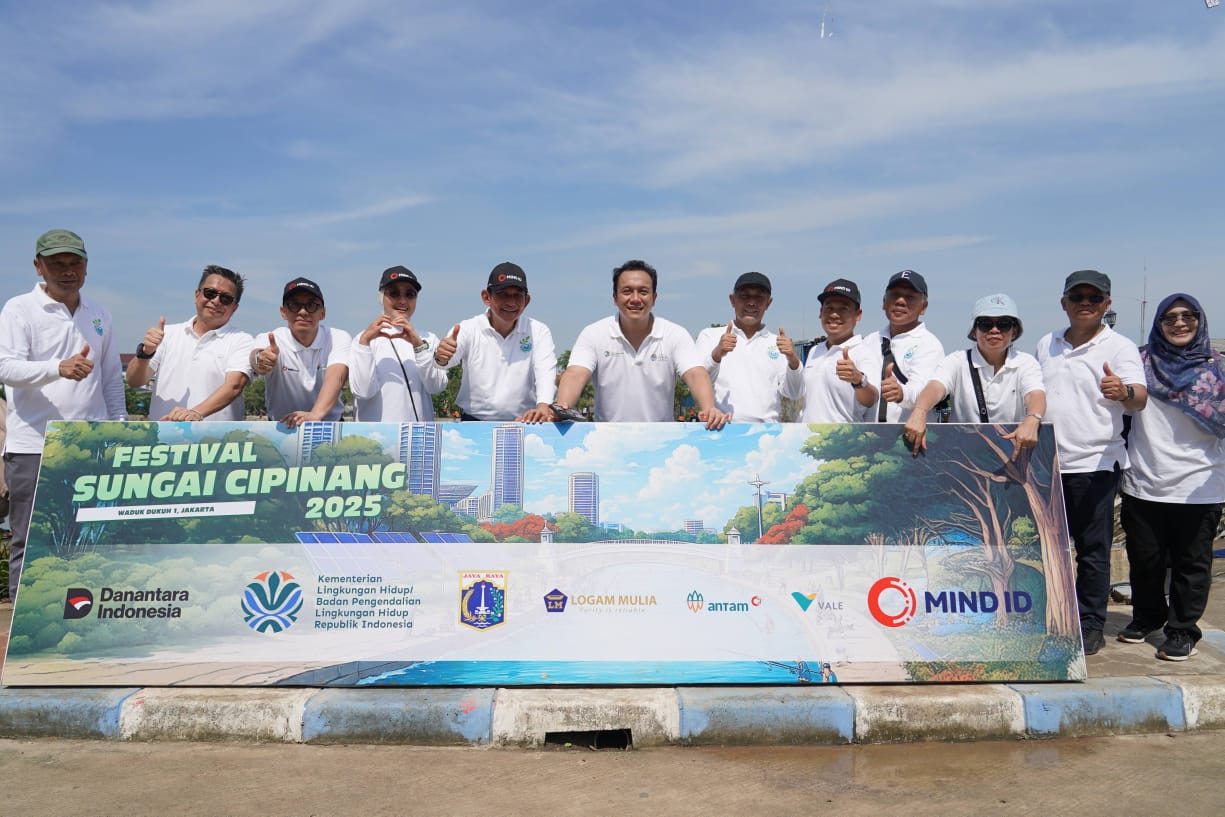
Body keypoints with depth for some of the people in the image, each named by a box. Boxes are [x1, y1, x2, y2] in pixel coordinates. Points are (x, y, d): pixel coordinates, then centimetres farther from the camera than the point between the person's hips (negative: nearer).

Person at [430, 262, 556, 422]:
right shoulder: (469, 329, 4)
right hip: (474, 424, -1)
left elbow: (546, 372, -8)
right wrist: (441, 358, -37)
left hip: (523, 423, 2)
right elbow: (450, 357, -12)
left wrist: (543, 406, -28)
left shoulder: (539, 332, 4)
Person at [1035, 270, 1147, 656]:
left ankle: (1090, 625, 13)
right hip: (1045, 462, 5)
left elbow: (1139, 399, -19)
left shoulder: (1119, 347, -5)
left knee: (1093, 551, 2)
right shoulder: (1046, 345, 11)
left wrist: (1123, 391, -41)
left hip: (1093, 463, -5)